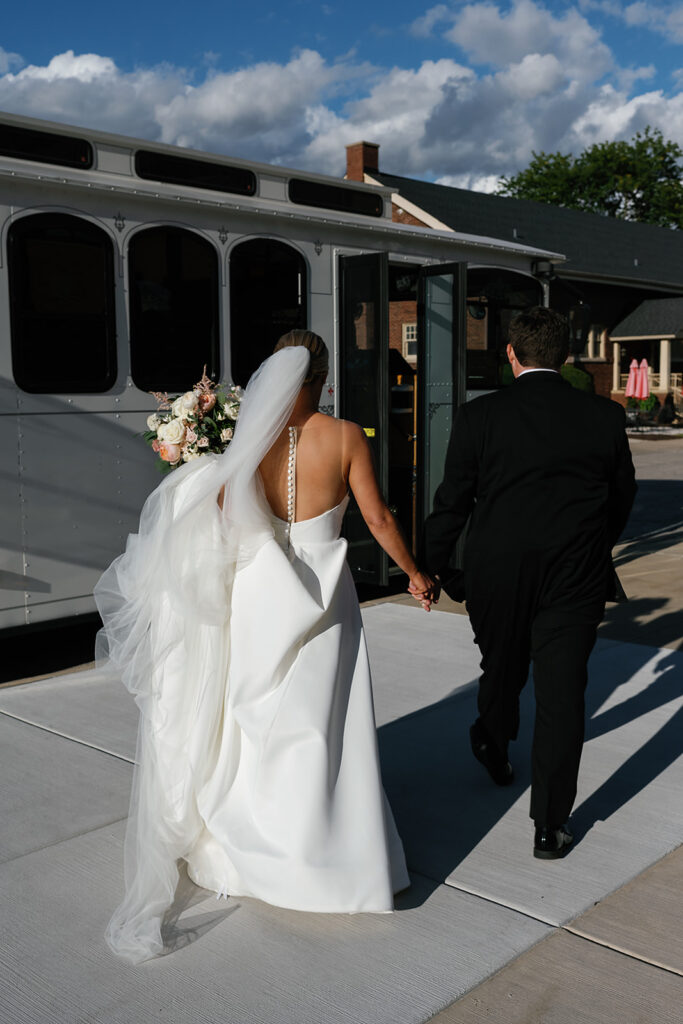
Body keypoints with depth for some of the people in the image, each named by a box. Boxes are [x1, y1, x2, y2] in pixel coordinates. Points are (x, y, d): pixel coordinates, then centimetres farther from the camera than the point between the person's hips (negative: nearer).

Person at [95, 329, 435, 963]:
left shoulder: (250, 437, -5)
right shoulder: (345, 437, -9)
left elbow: (219, 522, -7)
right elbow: (378, 518, -4)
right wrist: (414, 573, 9)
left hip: (257, 592, 2)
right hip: (321, 593, -1)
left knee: (254, 718, 17)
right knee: (320, 727, 9)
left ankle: (248, 851, 31)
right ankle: (326, 860, 18)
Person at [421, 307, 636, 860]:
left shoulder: (479, 416, -7)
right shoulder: (605, 415, -2)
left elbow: (452, 502, -4)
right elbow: (623, 495, 9)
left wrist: (432, 566, 9)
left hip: (497, 573, 1)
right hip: (576, 577, 0)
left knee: (501, 669, 24)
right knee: (562, 694, 4)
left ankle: (494, 751, 50)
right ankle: (551, 824, 8)